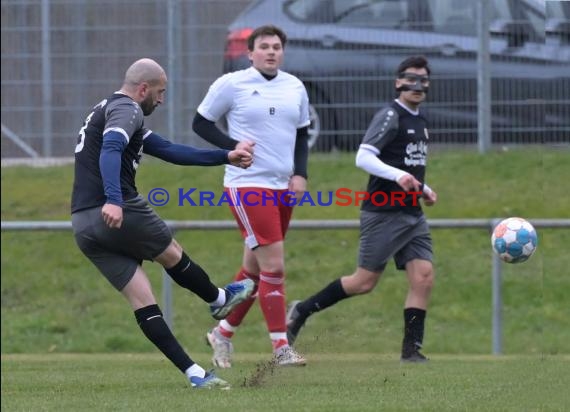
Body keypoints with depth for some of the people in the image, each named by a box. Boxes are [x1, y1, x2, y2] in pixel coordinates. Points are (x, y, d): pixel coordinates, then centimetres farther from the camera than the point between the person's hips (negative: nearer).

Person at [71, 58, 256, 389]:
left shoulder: (112, 110, 25)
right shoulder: (126, 110, -6)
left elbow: (169, 150, 30)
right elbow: (110, 150, -28)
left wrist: (226, 157, 32)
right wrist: (114, 200, -42)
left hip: (84, 226, 9)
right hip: (120, 213, -9)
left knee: (143, 302, 5)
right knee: (172, 254, 19)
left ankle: (195, 373, 4)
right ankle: (219, 300, 43)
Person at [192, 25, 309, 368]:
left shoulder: (295, 87, 10)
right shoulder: (232, 84, -5)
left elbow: (302, 134, 19)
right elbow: (201, 123, 1)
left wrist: (301, 174, 4)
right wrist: (233, 146, -14)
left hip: (283, 188, 6)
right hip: (248, 186, -6)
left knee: (254, 268, 12)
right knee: (274, 265, -13)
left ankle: (223, 333, 27)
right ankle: (281, 348, -11)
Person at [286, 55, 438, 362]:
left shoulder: (419, 121, 17)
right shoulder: (390, 116, -11)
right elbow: (363, 157, -21)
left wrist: (424, 189, 15)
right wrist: (398, 176, -32)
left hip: (412, 214, 8)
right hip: (383, 213, -8)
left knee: (424, 277, -5)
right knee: (365, 282, -3)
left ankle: (411, 349, -2)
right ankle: (302, 310, 14)